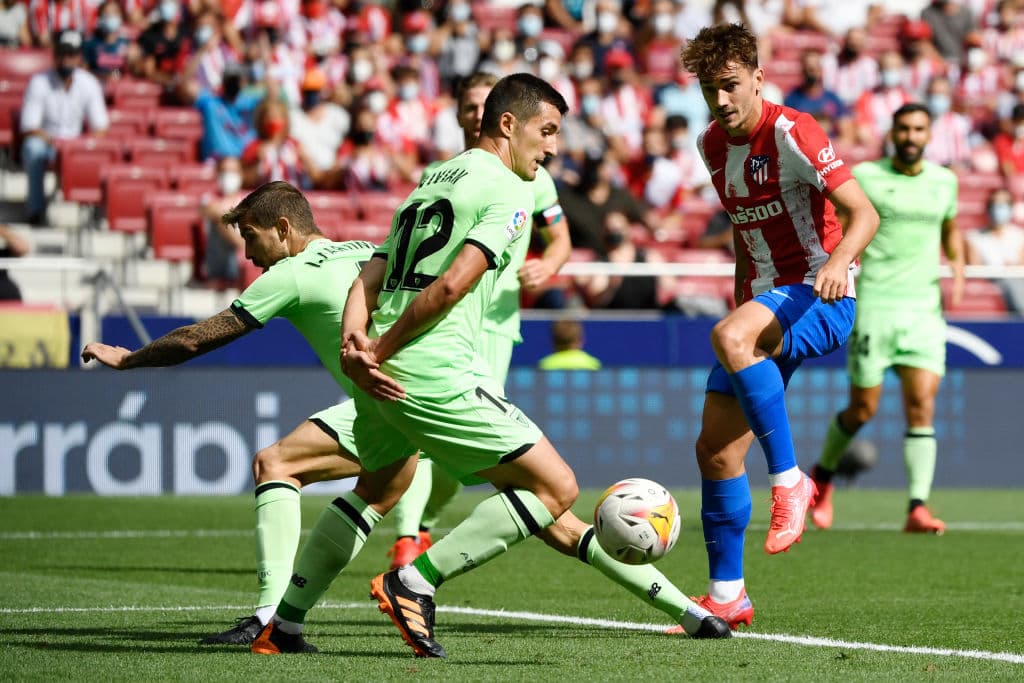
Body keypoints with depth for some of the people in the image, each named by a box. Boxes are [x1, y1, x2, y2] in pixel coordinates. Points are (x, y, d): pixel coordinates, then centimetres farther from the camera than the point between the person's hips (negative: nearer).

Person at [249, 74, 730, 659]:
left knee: (379, 489, 33)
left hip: (381, 374, 9)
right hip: (435, 372, -9)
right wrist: (381, 350, -10)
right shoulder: (510, 192, -4)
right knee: (556, 486, -4)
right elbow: (453, 283, -17)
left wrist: (355, 347, -2)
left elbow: (370, 278, 12)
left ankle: (284, 625, 34)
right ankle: (416, 583, -8)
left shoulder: (430, 182, 23)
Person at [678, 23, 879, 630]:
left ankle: (789, 481, -30)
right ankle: (727, 596, 13)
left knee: (728, 337, -39)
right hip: (763, 299, 8)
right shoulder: (713, 145, 10)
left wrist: (838, 261, -38)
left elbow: (863, 214, -19)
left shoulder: (791, 133, -14)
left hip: (817, 298, -8)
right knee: (715, 450, 2)